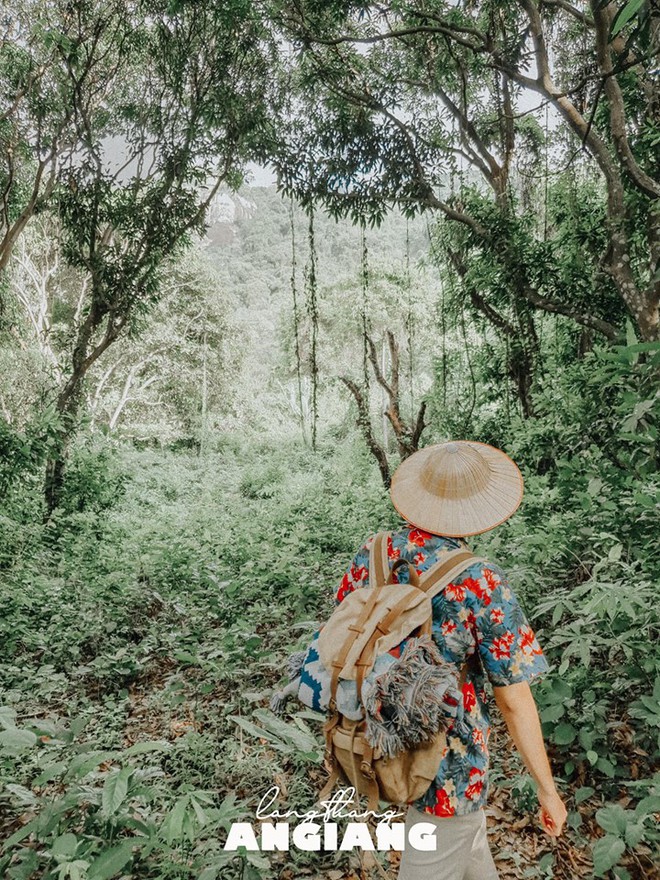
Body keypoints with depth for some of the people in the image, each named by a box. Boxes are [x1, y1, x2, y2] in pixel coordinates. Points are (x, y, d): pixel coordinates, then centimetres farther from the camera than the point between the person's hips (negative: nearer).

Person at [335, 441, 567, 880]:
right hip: (445, 763, -5)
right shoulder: (483, 585, -26)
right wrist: (548, 791, -3)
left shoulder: (372, 553, -11)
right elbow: (515, 702, -18)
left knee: (467, 829, 31)